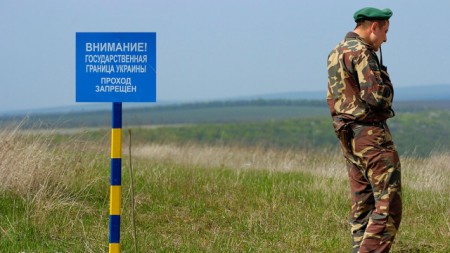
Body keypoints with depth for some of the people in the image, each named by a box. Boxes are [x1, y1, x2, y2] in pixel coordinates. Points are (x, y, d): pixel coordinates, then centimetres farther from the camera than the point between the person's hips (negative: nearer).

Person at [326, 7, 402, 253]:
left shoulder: (336, 53, 16)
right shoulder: (361, 52, -15)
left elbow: (332, 99, 24)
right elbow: (378, 96, -21)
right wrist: (385, 80, -3)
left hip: (348, 136, 10)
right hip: (371, 134, -10)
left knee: (362, 205, 10)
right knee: (388, 204, -10)